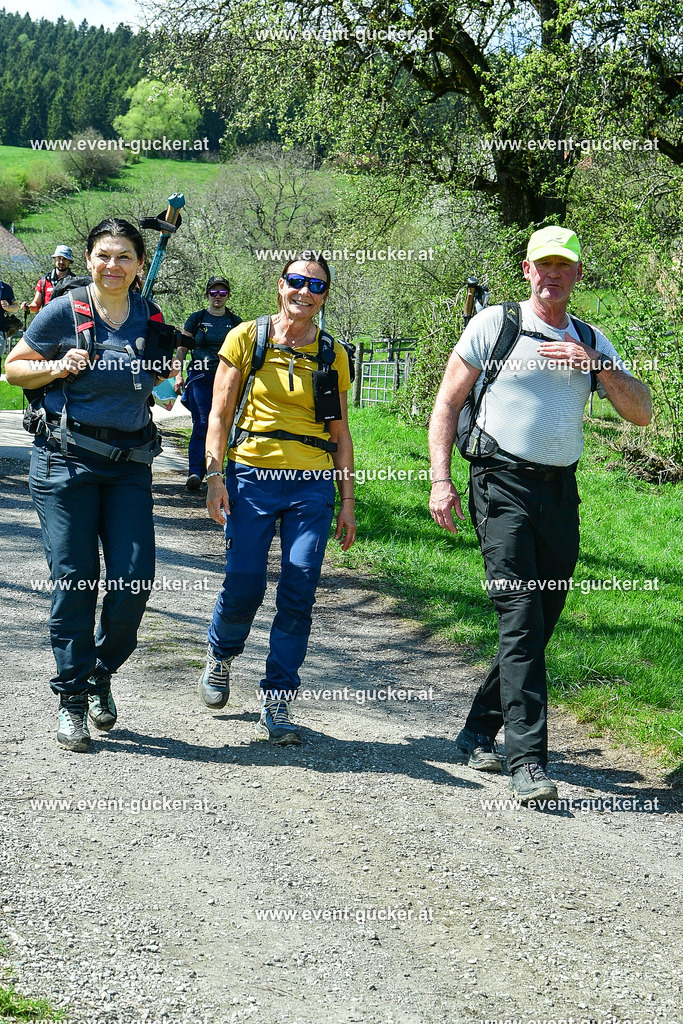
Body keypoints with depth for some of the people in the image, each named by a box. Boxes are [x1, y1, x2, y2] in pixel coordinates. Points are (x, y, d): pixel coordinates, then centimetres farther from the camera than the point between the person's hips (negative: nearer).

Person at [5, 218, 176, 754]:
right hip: (66, 460, -3)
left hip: (129, 464, 3)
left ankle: (103, 672, 19)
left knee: (134, 578, -6)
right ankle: (72, 699, 8)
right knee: (75, 579, -3)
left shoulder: (150, 318, 8)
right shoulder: (64, 312, -3)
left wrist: (165, 373, 6)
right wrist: (60, 367, -11)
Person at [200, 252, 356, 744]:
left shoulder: (332, 354, 10)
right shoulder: (247, 338, 4)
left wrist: (348, 501, 9)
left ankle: (276, 703, 2)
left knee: (299, 593, -6)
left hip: (313, 483, 2)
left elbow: (341, 433, 13)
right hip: (253, 476, -2)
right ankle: (220, 658, 28)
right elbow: (220, 412, 3)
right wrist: (215, 475, -7)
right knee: (243, 587, -5)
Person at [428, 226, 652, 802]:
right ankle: (528, 761, -18)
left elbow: (641, 414, 7)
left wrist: (595, 364, -8)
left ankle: (479, 733, 22)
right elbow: (448, 402, 5)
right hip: (504, 484, -5)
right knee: (520, 617, -15)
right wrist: (441, 479, -5)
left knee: (539, 624, 6)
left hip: (561, 493, 5)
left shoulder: (592, 343, 14)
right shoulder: (493, 325, 4)